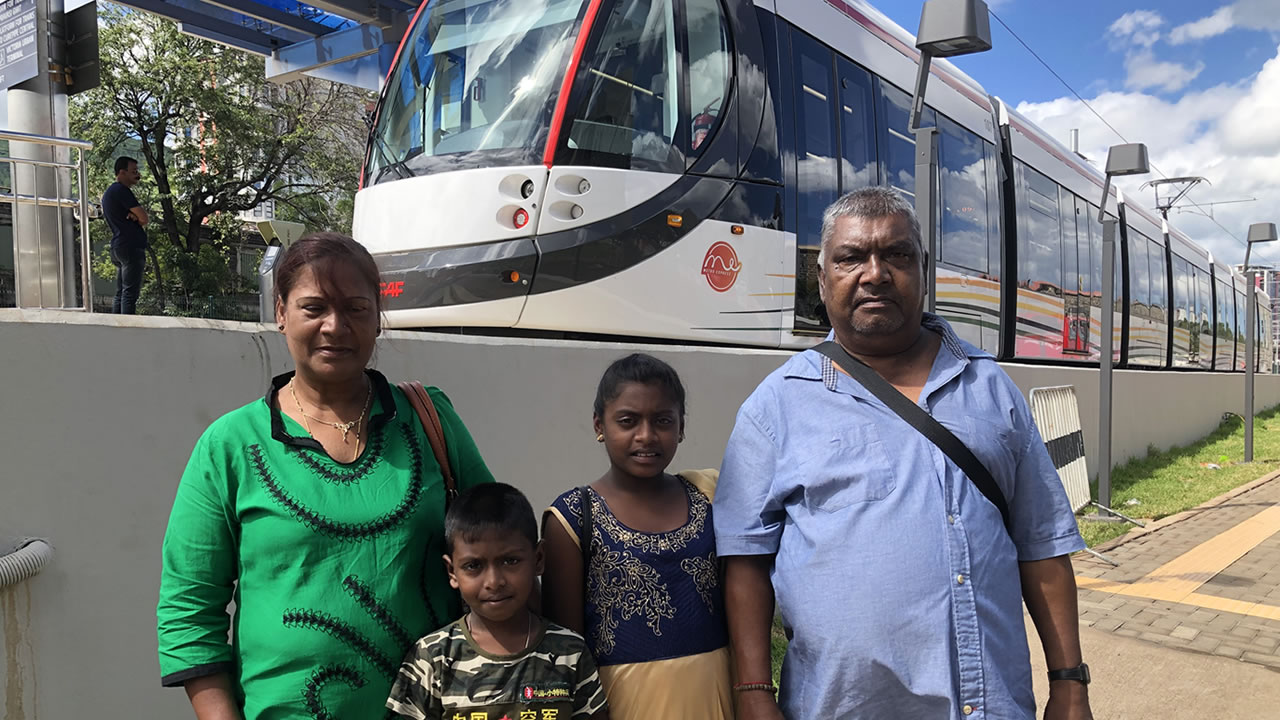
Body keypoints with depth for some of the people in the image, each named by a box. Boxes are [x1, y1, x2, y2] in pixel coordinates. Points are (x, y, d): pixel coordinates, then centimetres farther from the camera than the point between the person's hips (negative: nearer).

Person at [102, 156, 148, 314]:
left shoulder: (108, 193, 24)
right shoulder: (121, 190, -8)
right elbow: (145, 219, -12)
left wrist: (135, 217, -3)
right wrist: (138, 218, 9)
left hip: (117, 246, 10)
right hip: (131, 246, -10)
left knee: (120, 294, 10)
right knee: (130, 292, -13)